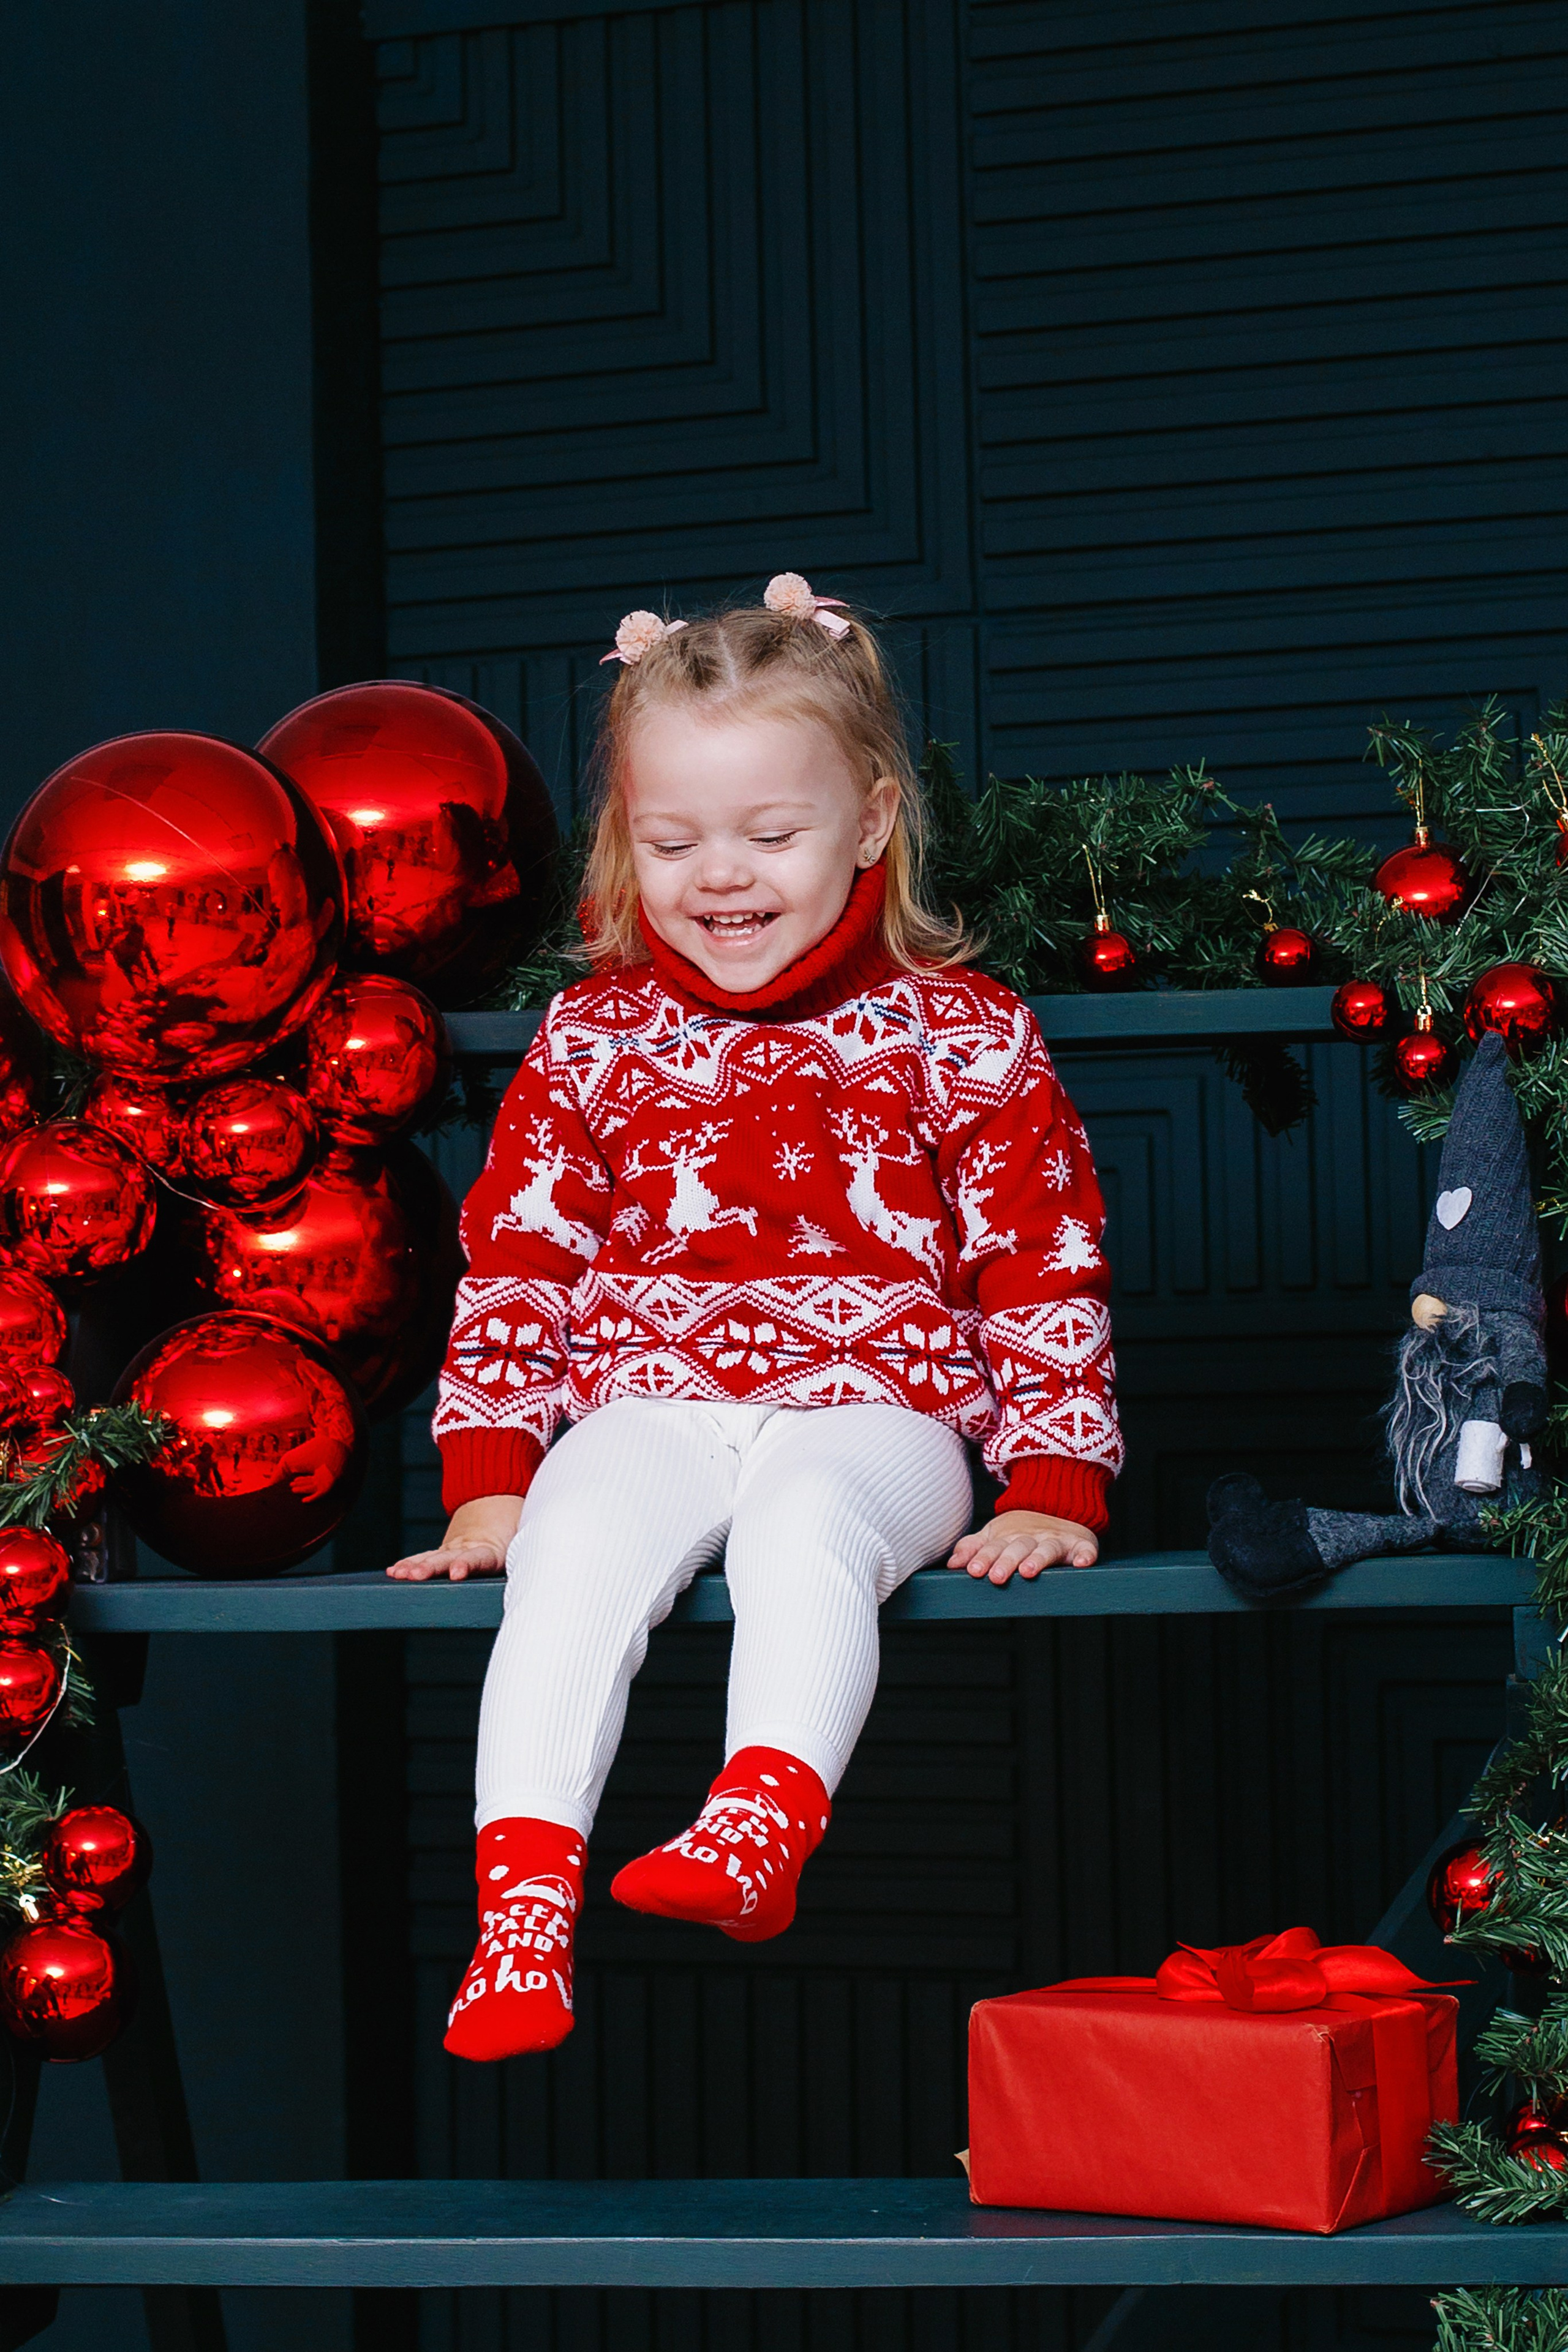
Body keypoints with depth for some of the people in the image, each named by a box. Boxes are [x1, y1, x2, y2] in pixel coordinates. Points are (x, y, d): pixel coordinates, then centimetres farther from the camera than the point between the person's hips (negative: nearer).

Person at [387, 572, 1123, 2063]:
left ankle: (759, 1826, -54)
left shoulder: (960, 1036, 4)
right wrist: (488, 1476, 5)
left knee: (805, 1526, -36)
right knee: (574, 1551, -30)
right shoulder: (592, 1040, 11)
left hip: (872, 1407, -2)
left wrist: (1054, 1485, -4)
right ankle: (522, 1901, -39)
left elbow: (1044, 1270, 5)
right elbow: (518, 1263, 14)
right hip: (650, 1403, 2)